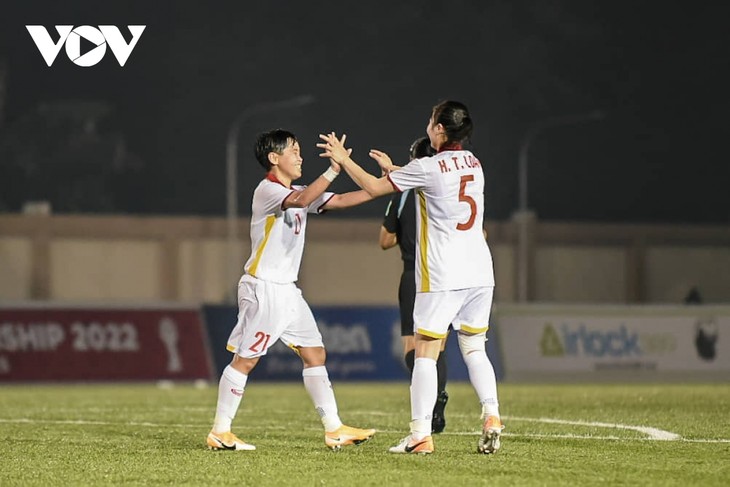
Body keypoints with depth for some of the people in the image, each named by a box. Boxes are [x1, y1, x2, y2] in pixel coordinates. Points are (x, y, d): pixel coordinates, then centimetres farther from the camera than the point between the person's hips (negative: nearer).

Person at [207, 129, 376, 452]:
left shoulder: (297, 192, 16)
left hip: (287, 291, 9)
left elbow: (339, 201, 14)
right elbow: (302, 200, -31)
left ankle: (334, 430, 6)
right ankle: (220, 432, 1)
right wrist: (334, 169, -35)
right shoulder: (267, 190, -11)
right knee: (245, 360, -5)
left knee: (315, 354, 6)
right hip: (263, 289, -9)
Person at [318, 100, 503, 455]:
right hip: (479, 273, 6)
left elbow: (374, 187, 1)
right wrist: (393, 168, 36)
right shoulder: (473, 164, 10)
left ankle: (421, 435, -5)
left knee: (425, 352, -1)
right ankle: (491, 417, -7)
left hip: (441, 277, -6)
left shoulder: (428, 169, -10)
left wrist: (343, 160, 14)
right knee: (474, 349, 12)